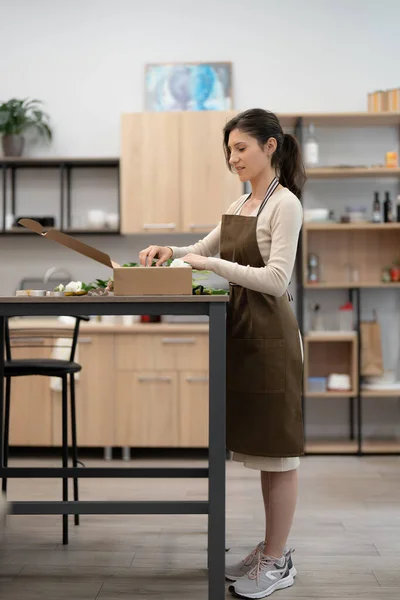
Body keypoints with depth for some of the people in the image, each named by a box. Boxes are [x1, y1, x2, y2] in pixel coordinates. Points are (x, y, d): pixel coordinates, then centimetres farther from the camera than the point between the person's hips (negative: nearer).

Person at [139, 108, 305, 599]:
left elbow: (276, 279, -21)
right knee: (259, 447, 15)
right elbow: (205, 249, 21)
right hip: (243, 332, 9)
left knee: (276, 451, 1)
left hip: (270, 335, -9)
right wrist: (171, 253, 2)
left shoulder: (284, 203, -13)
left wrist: (213, 264, -23)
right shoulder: (243, 203, 13)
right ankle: (270, 552, 26)